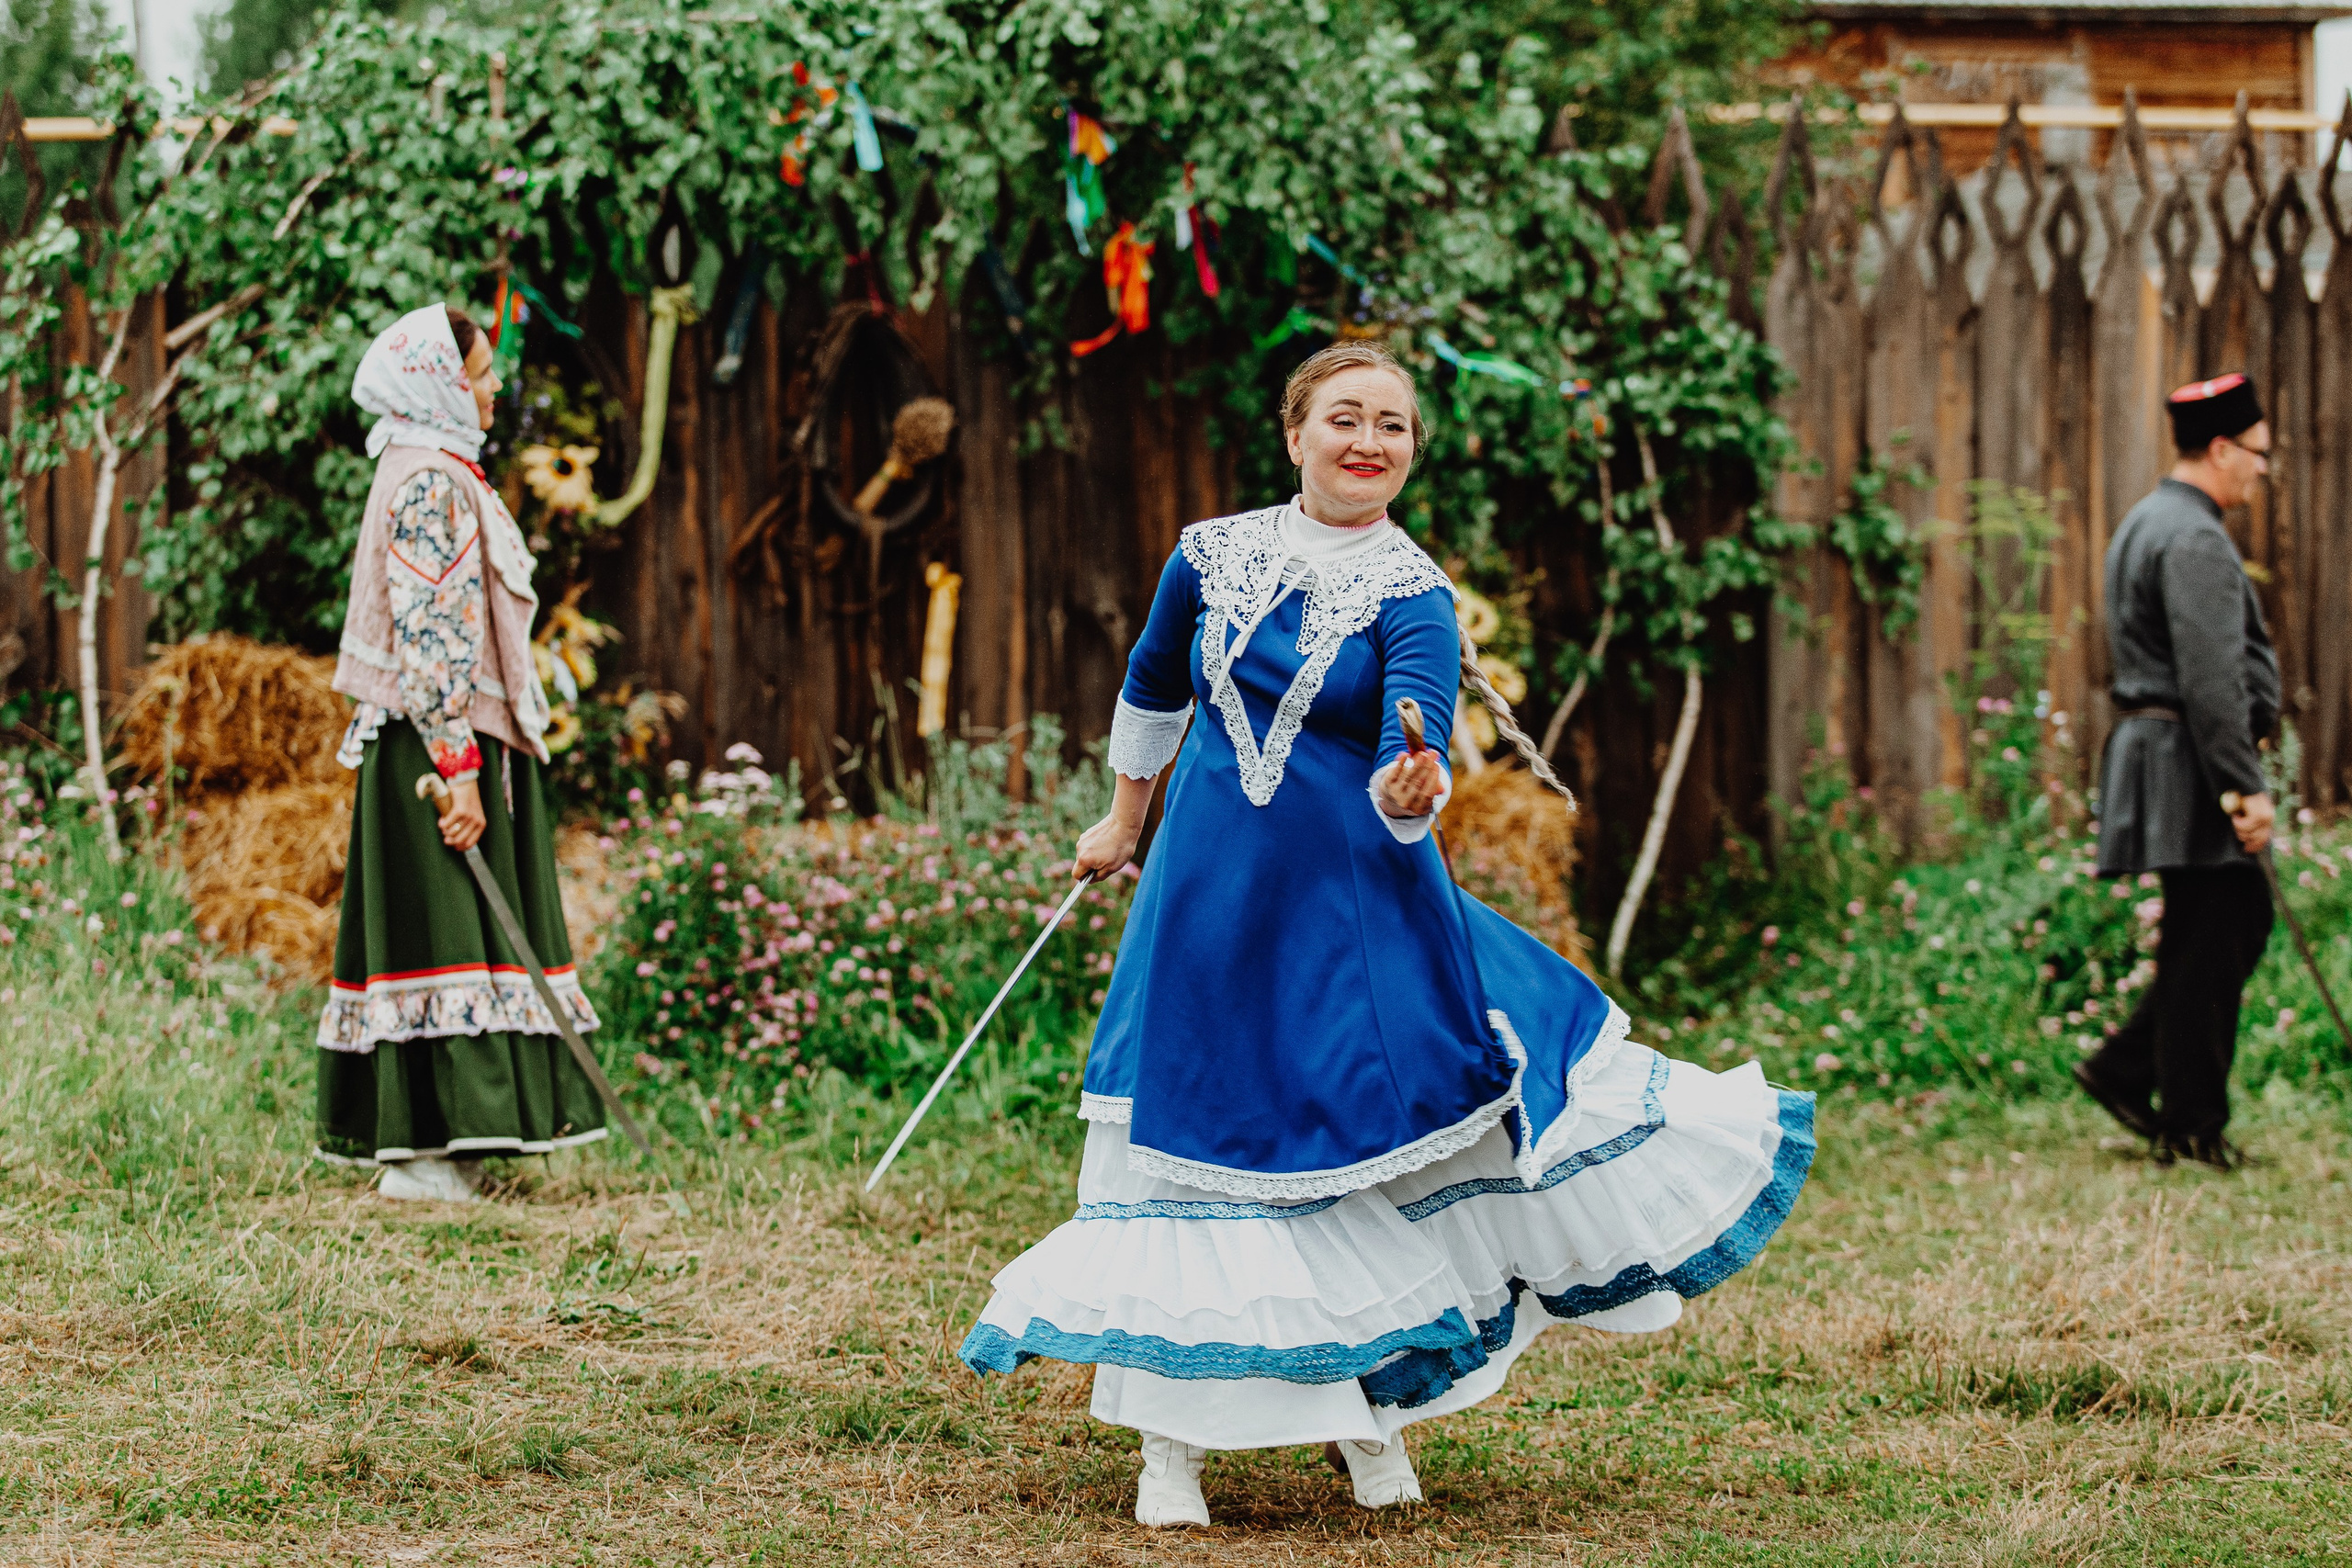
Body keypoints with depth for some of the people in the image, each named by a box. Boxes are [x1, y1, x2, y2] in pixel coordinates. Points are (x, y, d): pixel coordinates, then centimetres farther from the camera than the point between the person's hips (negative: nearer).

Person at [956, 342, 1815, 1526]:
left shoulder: (1413, 597, -7)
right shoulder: (1211, 557, 1)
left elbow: (1411, 763, -22)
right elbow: (1153, 692, 20)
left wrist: (1412, 790, -44)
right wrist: (1123, 821, 29)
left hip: (1358, 907, -2)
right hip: (1207, 897, 2)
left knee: (1392, 1131, -1)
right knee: (1190, 1148, 2)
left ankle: (1371, 1409, 21)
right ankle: (1170, 1440, 12)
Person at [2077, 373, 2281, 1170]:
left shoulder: (2146, 524, 18)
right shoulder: (2194, 538, -17)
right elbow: (2211, 678, -23)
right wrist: (2247, 786, -23)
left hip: (2150, 743, 11)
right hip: (2189, 766, -11)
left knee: (2243, 919, 15)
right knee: (2205, 945, -4)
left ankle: (2125, 1070, 16)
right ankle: (2191, 1127, 2)